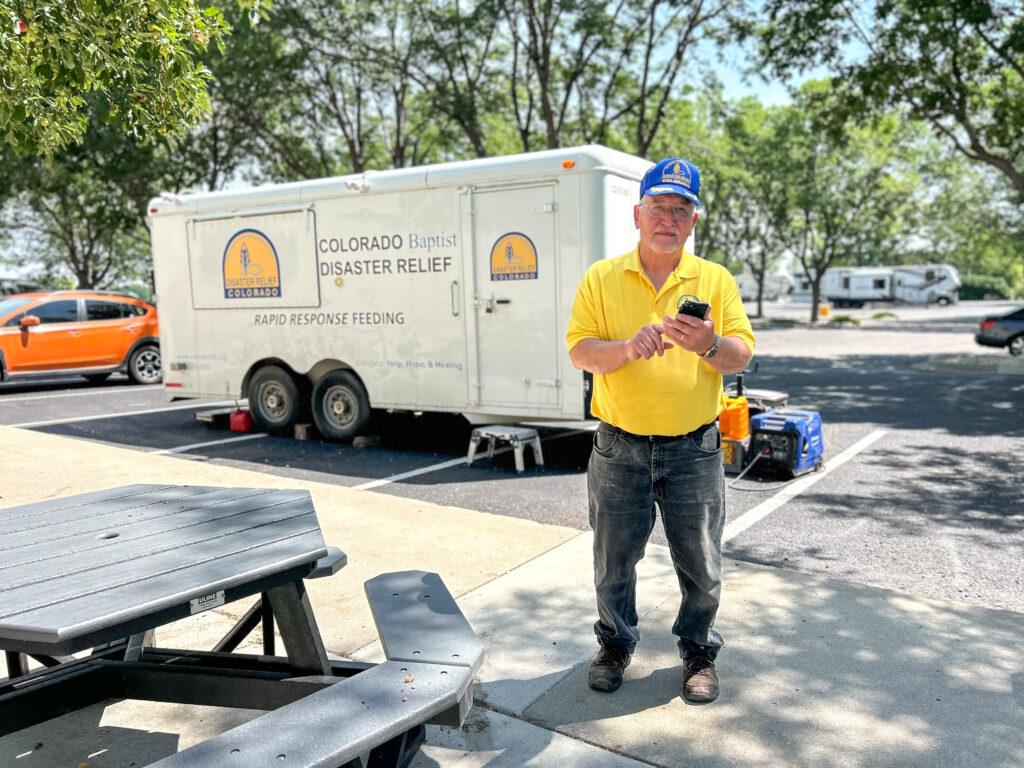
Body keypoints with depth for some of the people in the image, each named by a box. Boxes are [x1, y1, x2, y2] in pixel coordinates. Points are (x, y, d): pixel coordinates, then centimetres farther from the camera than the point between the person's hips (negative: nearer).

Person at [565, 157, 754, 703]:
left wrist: (709, 345, -25)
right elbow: (580, 351, -6)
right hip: (620, 448, 0)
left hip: (694, 451, 0)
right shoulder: (601, 278, 1)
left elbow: (742, 355, -3)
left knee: (700, 565, 11)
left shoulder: (716, 280, 3)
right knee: (614, 562, 14)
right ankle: (615, 644, 37)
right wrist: (628, 347, -26)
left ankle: (699, 653, 34)